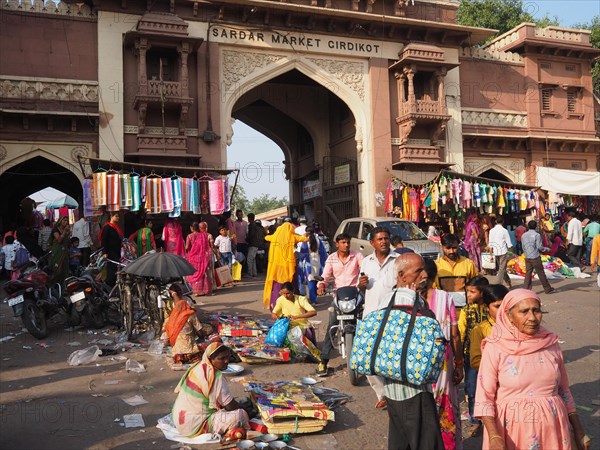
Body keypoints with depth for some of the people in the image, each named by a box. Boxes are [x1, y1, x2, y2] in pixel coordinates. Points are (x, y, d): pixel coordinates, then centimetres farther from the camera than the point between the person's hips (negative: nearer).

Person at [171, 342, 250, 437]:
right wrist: (241, 408, 4)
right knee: (240, 414, -20)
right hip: (194, 427, -9)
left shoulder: (198, 366, 4)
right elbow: (230, 406, -19)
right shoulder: (215, 376, -21)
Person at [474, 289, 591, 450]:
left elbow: (563, 390, 10)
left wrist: (578, 430, 9)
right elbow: (484, 397, -12)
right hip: (512, 428, -3)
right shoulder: (495, 348, -12)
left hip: (551, 427, 3)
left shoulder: (551, 342, 0)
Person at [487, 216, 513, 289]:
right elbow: (509, 244, -7)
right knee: (502, 269, 0)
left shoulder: (492, 231, 2)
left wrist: (491, 254, 9)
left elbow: (490, 244, 3)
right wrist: (512, 252, 5)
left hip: (496, 252, 5)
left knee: (501, 268, 18)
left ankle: (508, 283, 27)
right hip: (503, 252, -5)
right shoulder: (504, 231, -9)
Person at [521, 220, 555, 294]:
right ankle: (547, 289, 18)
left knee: (528, 274, 6)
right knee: (541, 273, 6)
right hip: (535, 258, -4)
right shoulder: (537, 235, -10)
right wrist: (546, 249, 7)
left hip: (527, 258, 5)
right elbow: (539, 246, -10)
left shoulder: (524, 235, 6)